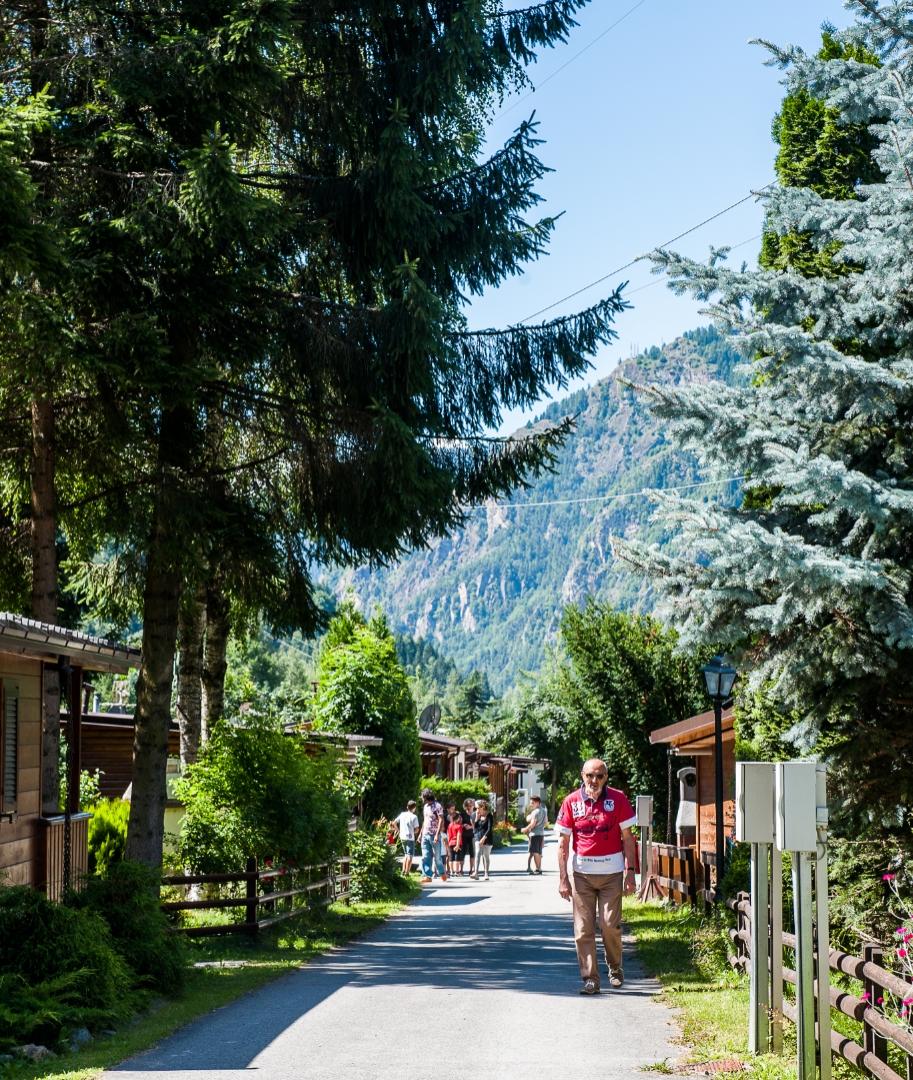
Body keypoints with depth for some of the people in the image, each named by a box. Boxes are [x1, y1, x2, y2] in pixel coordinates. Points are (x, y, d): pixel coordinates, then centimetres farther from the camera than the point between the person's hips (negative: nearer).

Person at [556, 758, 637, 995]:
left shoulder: (617, 799, 0)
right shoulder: (571, 802, 1)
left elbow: (627, 838, 3)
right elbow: (563, 842, 3)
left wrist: (630, 871, -4)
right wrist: (562, 878, -2)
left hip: (611, 872, -1)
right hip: (581, 873, 1)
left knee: (611, 925, -2)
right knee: (583, 929, -1)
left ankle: (615, 969, 22)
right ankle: (590, 978, 5)